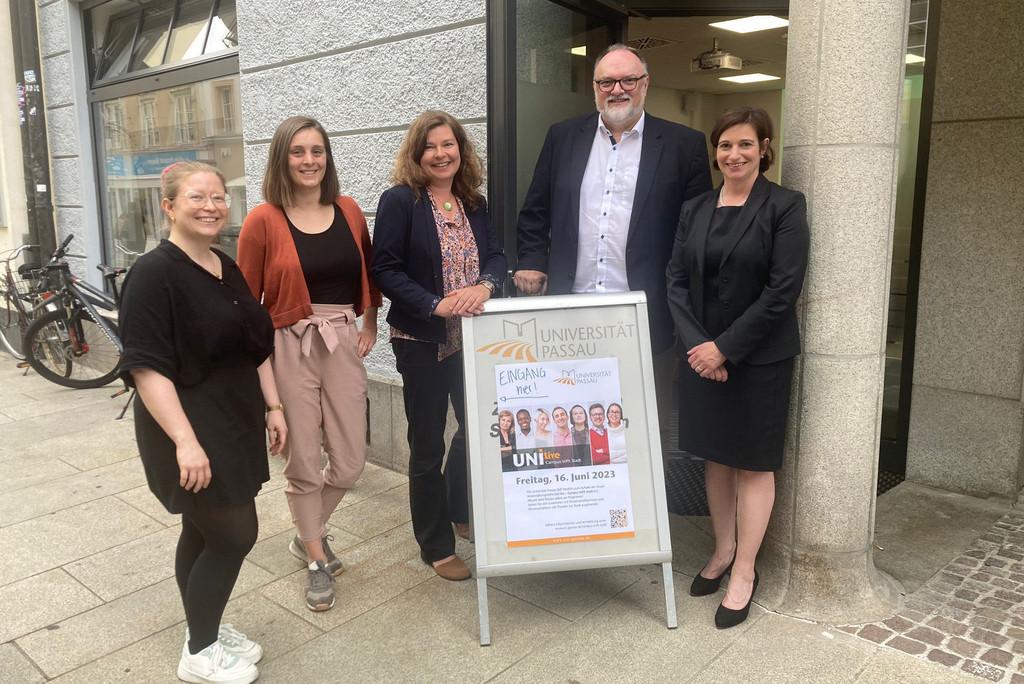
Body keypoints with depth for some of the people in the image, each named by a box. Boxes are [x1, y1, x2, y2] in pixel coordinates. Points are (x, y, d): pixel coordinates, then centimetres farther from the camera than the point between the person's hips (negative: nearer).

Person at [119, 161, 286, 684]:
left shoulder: (227, 269, 9)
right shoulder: (154, 273, -16)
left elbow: (256, 346, 17)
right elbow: (146, 366, -22)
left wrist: (273, 407, 14)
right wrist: (185, 440, -27)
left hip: (234, 423, 7)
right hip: (191, 431, -7)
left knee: (204, 532, 17)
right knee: (235, 534, -1)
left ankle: (204, 630, 34)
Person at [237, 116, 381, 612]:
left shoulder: (348, 212, 5)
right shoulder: (263, 221, -7)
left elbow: (367, 274, 18)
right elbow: (246, 299, -3)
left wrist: (369, 328, 10)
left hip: (343, 344, 4)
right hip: (289, 348, -4)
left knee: (350, 461, 9)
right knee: (303, 463, 7)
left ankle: (307, 536, 37)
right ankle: (316, 561, 28)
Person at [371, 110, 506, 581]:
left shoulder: (474, 203, 8)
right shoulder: (399, 201, -9)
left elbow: (496, 257, 4)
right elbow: (385, 271, -13)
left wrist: (483, 286, -18)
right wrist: (436, 305, -23)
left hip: (473, 337, 5)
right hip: (422, 342, -5)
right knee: (428, 444, 7)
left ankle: (461, 512, 41)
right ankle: (436, 546, 23)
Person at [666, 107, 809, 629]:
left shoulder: (784, 206, -7)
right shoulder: (695, 209, 7)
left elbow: (783, 290, -14)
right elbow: (676, 281, 4)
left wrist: (725, 348, -16)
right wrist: (695, 343, -10)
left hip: (758, 357, -4)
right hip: (701, 354, 5)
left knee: (754, 462, 6)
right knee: (715, 456, 14)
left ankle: (744, 570, 20)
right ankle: (722, 550, 32)